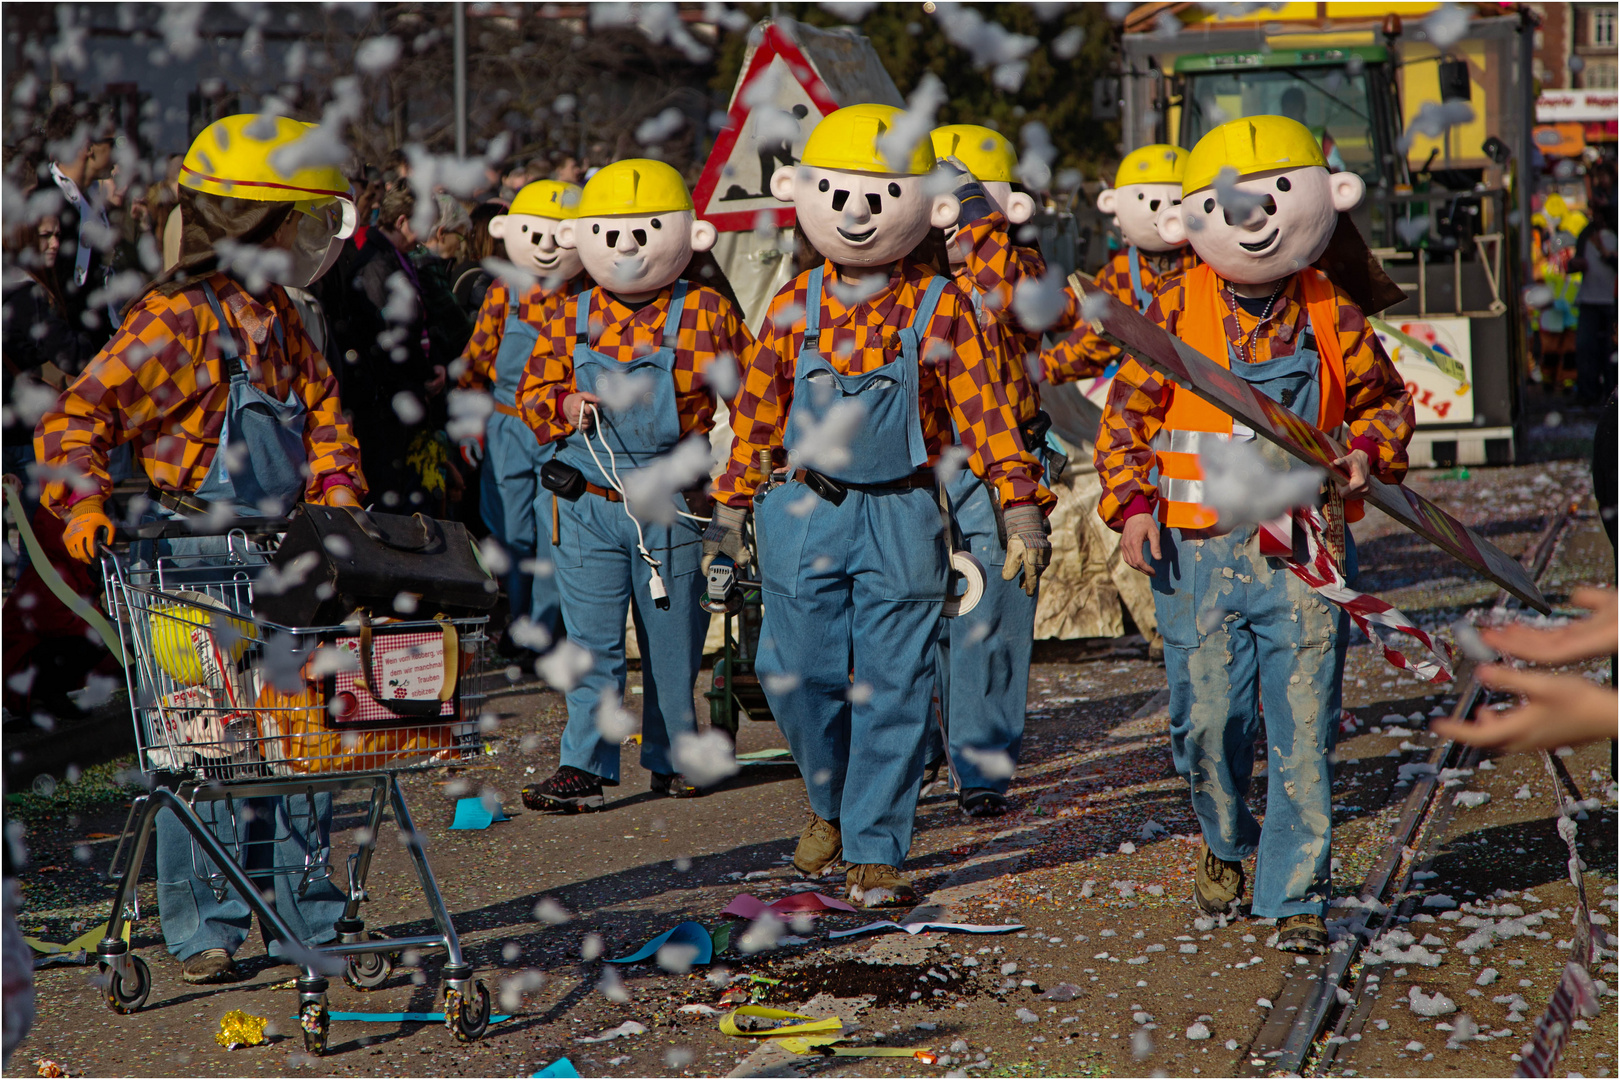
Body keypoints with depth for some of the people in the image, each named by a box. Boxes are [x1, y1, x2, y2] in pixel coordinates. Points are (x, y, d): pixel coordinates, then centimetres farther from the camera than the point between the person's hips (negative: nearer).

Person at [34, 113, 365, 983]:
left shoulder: (281, 323, 13)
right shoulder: (175, 320, -11)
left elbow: (324, 427, 18)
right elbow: (74, 422, -13)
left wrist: (337, 510, 3)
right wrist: (84, 506, -27)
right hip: (195, 564, -7)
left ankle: (308, 916, 18)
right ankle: (204, 929, 6)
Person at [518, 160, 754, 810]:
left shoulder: (706, 313, 0)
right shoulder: (572, 316, 5)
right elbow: (534, 389, 9)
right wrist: (566, 409, -13)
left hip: (672, 506, -1)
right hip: (586, 505, 1)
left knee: (673, 638, 9)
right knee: (592, 639, -2)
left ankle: (672, 757, 24)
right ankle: (585, 765, 2)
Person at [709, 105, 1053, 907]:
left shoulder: (939, 308, -2)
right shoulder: (797, 304, 6)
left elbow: (984, 409, -5)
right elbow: (758, 406, 13)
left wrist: (1021, 508, -12)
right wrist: (731, 508, 14)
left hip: (901, 516, -2)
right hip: (805, 511, 2)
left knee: (892, 689, -2)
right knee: (800, 674, 3)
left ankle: (876, 851, 5)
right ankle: (831, 802, 30)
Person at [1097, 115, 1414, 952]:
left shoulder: (1332, 317, 6)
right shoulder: (1175, 312, 2)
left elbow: (1384, 400, 19)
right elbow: (1127, 413, 7)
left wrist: (1368, 453, -2)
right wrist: (1130, 505, -5)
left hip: (1302, 556, 0)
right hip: (1201, 553, 0)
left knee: (1303, 728, -4)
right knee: (1207, 717, 1)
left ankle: (1296, 898, 4)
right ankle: (1225, 842, 32)